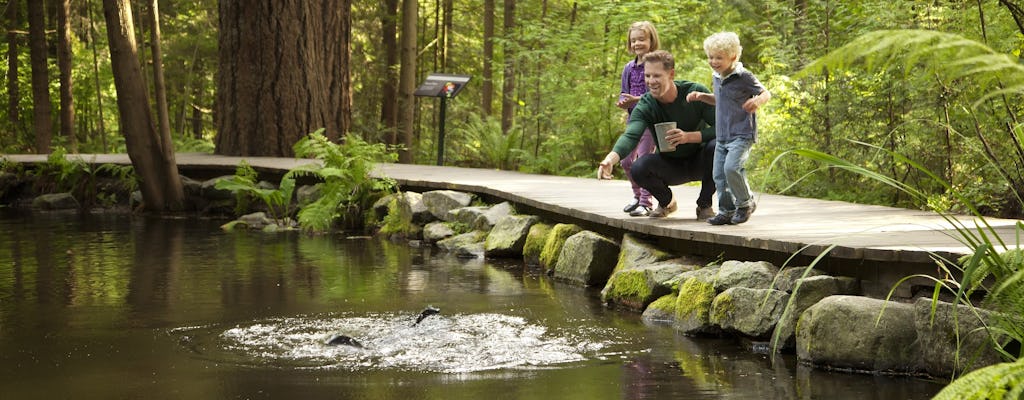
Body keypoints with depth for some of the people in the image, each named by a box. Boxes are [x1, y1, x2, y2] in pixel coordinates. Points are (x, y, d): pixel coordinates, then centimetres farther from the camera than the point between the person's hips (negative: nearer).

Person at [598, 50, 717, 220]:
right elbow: (631, 136, -35)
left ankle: (704, 204, -9)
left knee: (716, 146, -34)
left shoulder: (696, 92, -19)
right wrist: (610, 159, -56)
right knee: (639, 169, -29)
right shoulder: (645, 106, -17)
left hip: (699, 161, -1)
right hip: (671, 165, 1)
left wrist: (689, 136, -35)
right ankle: (666, 201, 6)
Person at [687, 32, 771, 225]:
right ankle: (727, 211, 16)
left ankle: (746, 203, -2)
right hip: (722, 135, 8)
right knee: (719, 174, 6)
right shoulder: (716, 77, 12)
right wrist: (701, 97, 12)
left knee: (731, 167, -23)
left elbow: (766, 93, -7)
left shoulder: (743, 77, -12)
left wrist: (757, 101, -29)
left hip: (742, 134, -8)